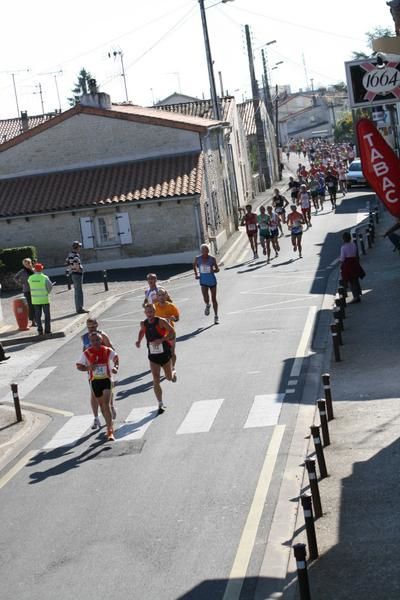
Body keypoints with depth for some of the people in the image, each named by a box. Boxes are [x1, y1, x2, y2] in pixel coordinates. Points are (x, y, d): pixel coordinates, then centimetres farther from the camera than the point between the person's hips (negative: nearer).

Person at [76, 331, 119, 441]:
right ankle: (110, 426, 36)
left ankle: (110, 431, -17)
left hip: (106, 379, -2)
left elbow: (115, 357, 13)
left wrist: (115, 367, -5)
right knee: (101, 404, 15)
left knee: (107, 405, -14)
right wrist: (88, 368, -21)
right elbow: (79, 366, -1)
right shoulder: (87, 353, -7)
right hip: (95, 381, 2)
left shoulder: (107, 351, -7)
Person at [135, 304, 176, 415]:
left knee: (169, 378, 12)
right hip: (153, 356, 2)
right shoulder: (143, 324, -1)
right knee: (156, 381, -6)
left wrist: (161, 340, -28)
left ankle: (172, 372, 50)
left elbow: (172, 332, -15)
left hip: (165, 353, -2)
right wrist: (139, 341, 3)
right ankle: (160, 404, 0)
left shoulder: (161, 321, -15)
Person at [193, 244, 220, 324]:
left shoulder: (212, 259, -9)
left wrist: (214, 270, -23)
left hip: (212, 281, 0)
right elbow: (194, 265, 16)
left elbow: (217, 269, -2)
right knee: (206, 298, -15)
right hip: (203, 281, 0)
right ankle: (207, 306, 23)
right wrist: (196, 274, 7)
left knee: (213, 299, 6)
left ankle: (216, 316, 21)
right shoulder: (197, 259, -6)